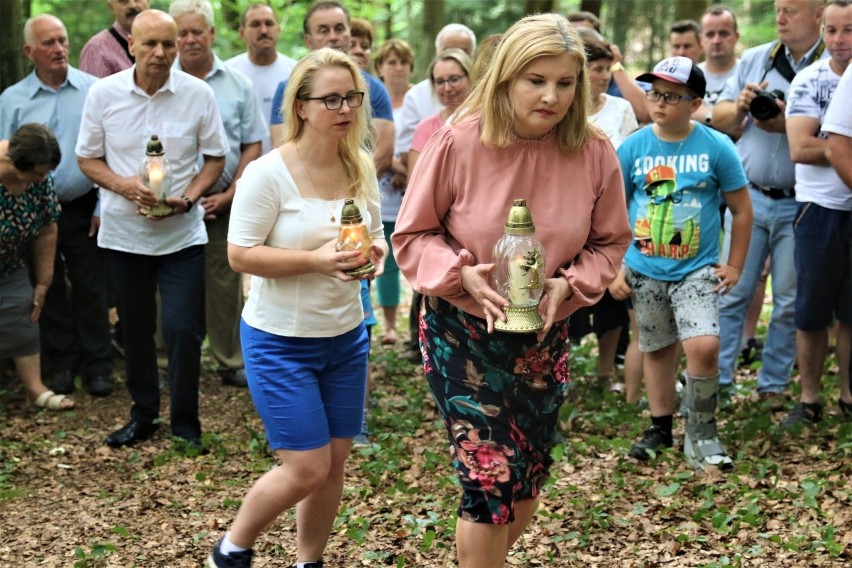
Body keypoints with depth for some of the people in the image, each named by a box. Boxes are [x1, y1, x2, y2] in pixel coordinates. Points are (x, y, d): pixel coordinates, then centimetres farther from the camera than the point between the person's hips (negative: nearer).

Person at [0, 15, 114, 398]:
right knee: (50, 292, 11)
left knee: (91, 291, 4)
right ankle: (60, 366, 22)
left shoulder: (94, 90, -3)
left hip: (84, 209, -1)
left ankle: (97, 366, 15)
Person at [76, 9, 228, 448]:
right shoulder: (104, 93, -5)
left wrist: (189, 197, -14)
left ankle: (185, 423, 11)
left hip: (182, 234, -2)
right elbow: (87, 158, 3)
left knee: (182, 329, -5)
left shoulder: (198, 94, -7)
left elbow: (215, 157, 3)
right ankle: (143, 415, 29)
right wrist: (124, 186, -15)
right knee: (135, 329, 13)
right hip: (124, 232, 2)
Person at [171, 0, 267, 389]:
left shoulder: (238, 85, 6)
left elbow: (253, 144, 6)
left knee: (226, 284, 7)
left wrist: (231, 193, -4)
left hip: (224, 203, 1)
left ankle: (232, 363, 16)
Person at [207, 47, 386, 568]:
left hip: (346, 337, 6)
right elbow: (240, 254, -16)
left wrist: (375, 253, -10)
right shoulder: (269, 174, -16)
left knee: (335, 461, 10)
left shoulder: (361, 169, 1)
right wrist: (316, 260, -26)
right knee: (308, 468, -5)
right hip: (281, 342, -6)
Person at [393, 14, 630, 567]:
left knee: (528, 478, 17)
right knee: (490, 478, -8)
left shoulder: (594, 152, -10)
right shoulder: (459, 142, -17)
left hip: (545, 337, 4)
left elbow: (609, 243, 2)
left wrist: (569, 284, -17)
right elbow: (412, 236, -8)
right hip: (463, 333, -4)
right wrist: (461, 274, -25)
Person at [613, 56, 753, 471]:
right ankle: (660, 427, 31)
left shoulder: (717, 148, -6)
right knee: (657, 349, 13)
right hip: (644, 271, 2)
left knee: (703, 346, -17)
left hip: (697, 270, -2)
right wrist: (613, 268, 2)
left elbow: (741, 210, 3)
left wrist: (734, 266, 1)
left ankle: (701, 434, 0)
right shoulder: (632, 148, -3)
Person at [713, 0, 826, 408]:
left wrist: (790, 124, -21)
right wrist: (740, 106, -9)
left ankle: (773, 384, 17)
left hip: (799, 204, -2)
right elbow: (719, 119, 12)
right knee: (731, 291, 3)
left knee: (790, 301, 5)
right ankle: (717, 378, 10)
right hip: (749, 197, 3)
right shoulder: (754, 60, 10)